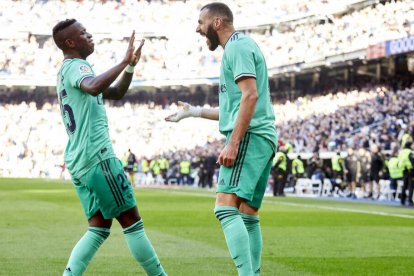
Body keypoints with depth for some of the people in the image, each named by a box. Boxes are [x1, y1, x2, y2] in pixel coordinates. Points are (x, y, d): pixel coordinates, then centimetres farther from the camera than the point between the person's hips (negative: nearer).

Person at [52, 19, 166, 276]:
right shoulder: (76, 67, -8)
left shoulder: (67, 71, 23)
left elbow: (116, 93, 28)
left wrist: (131, 66, 14)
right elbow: (93, 87, -34)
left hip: (78, 161, 10)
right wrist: (124, 61, -29)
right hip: (97, 157, -10)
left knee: (99, 228, 8)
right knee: (131, 221, -3)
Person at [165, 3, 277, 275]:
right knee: (248, 214, 8)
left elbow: (250, 95, -18)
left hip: (250, 136, -10)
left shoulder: (238, 46, -5)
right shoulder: (242, 47, 26)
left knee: (226, 207, -19)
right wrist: (195, 112, 37)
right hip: (263, 139, 10)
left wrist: (233, 143, -22)